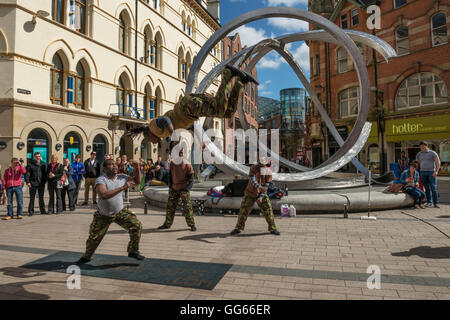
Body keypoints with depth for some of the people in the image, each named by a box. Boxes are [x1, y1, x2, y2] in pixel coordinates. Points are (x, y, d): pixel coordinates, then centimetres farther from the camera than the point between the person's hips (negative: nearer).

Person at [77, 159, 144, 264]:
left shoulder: (122, 177, -5)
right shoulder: (100, 180, -21)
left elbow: (137, 181, 6)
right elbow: (104, 195, -39)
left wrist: (137, 168, -13)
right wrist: (123, 187, -40)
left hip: (120, 212, 3)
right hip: (103, 216, -3)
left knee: (137, 225, -14)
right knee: (94, 237, 5)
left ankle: (133, 251, 4)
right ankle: (87, 256, 37)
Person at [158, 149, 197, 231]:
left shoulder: (187, 164, -11)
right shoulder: (173, 164, 4)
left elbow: (191, 179, -10)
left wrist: (186, 190, -20)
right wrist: (170, 187, 7)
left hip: (184, 189, -5)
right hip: (174, 189, 5)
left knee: (187, 207, -4)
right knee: (170, 207, 10)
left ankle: (192, 225, 8)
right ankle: (167, 224, 24)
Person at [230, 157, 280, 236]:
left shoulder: (268, 172, -13)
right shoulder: (253, 168, -17)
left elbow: (266, 186, -14)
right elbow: (253, 180, -30)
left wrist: (261, 197, -23)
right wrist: (259, 187, -47)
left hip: (261, 194, 1)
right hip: (250, 193, -1)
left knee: (268, 209, -8)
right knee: (244, 210, 1)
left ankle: (272, 229, 6)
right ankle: (239, 228, 18)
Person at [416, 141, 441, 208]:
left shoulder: (432, 153, 0)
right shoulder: (419, 154, 11)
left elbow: (438, 162, -4)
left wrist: (436, 171, -14)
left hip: (431, 172, -3)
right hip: (423, 172, 3)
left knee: (433, 188, -7)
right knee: (427, 188, 4)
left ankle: (436, 203, -2)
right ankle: (429, 202, 11)